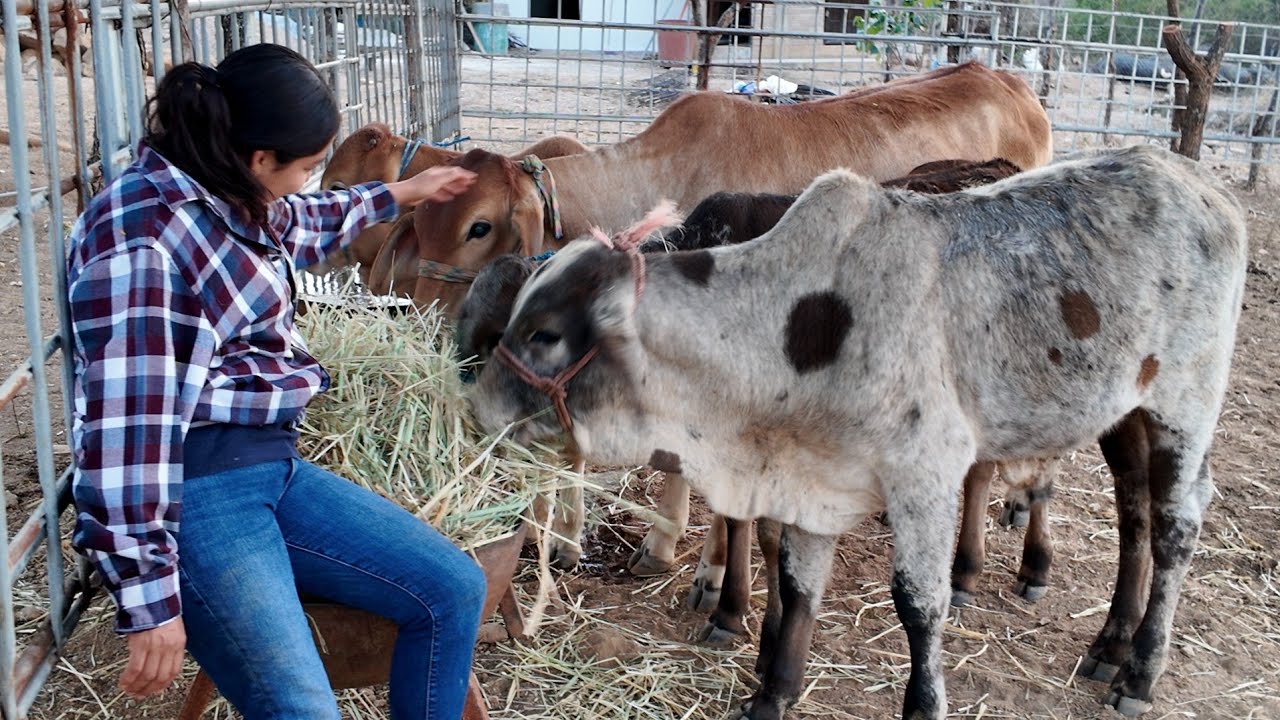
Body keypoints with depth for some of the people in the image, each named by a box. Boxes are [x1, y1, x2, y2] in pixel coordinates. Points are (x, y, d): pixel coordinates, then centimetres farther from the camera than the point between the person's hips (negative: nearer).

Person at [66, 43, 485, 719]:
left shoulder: (227, 197, 10)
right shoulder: (140, 235, -19)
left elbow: (300, 226, 36)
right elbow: (126, 421, -23)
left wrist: (401, 193, 46)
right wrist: (152, 599, -23)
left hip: (271, 464, 10)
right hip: (194, 489, -9)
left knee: (452, 588, 3)